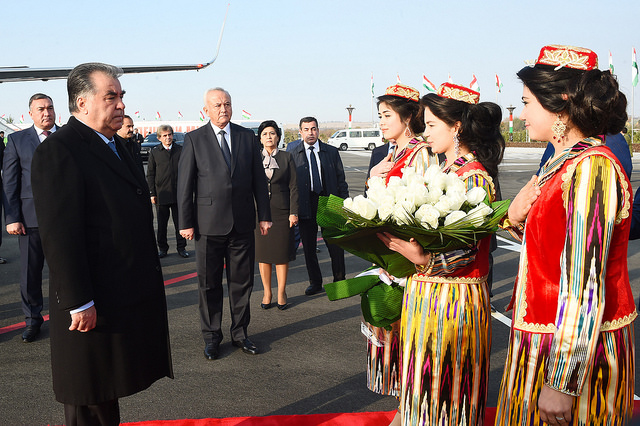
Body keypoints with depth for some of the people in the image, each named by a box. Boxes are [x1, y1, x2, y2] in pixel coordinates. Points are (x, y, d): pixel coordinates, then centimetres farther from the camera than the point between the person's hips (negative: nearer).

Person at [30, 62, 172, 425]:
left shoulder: (114, 145, 14)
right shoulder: (58, 150, -16)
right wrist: (79, 303, -22)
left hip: (130, 297, 9)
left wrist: (149, 280, 18)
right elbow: (59, 235, -21)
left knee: (107, 394, 21)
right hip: (95, 306, -9)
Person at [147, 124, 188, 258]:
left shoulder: (180, 150, 5)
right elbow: (150, 174, 5)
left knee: (180, 222, 6)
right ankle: (162, 248, 18)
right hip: (161, 194, 0)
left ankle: (181, 247, 16)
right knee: (162, 223, 7)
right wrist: (152, 193, 0)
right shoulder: (154, 152, 4)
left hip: (179, 194, 0)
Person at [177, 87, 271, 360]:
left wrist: (264, 215, 5)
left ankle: (240, 333, 26)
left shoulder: (247, 137, 7)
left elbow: (259, 179, 9)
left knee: (242, 282, 10)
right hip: (208, 225, -2)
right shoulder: (194, 140, -1)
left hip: (242, 224, 2)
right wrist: (185, 223, -5)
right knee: (209, 284, 8)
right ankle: (211, 337, 23)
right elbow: (184, 184, -2)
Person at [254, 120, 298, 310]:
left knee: (282, 253, 2)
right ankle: (267, 292, 17)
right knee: (262, 253, 5)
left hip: (281, 212, -1)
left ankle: (281, 293, 14)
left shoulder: (286, 158, 5)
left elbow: (293, 187, 2)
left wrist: (293, 212, -5)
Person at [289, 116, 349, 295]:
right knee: (308, 247, 8)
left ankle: (339, 280, 21)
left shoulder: (332, 152, 7)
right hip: (305, 205, 0)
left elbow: (341, 180, 8)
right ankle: (315, 283, 24)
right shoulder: (292, 155, 3)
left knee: (336, 245, 2)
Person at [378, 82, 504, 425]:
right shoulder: (444, 171, 11)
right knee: (425, 383, 18)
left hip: (452, 298, -8)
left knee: (444, 384, 5)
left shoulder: (474, 178, -17)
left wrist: (423, 259, -36)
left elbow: (465, 252, -22)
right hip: (424, 291, 9)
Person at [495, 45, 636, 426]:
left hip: (578, 348, -9)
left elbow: (585, 286, -25)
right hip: (545, 335, 9)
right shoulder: (563, 163, 8)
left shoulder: (590, 169, -21)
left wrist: (562, 383, -24)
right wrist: (517, 220, -3)